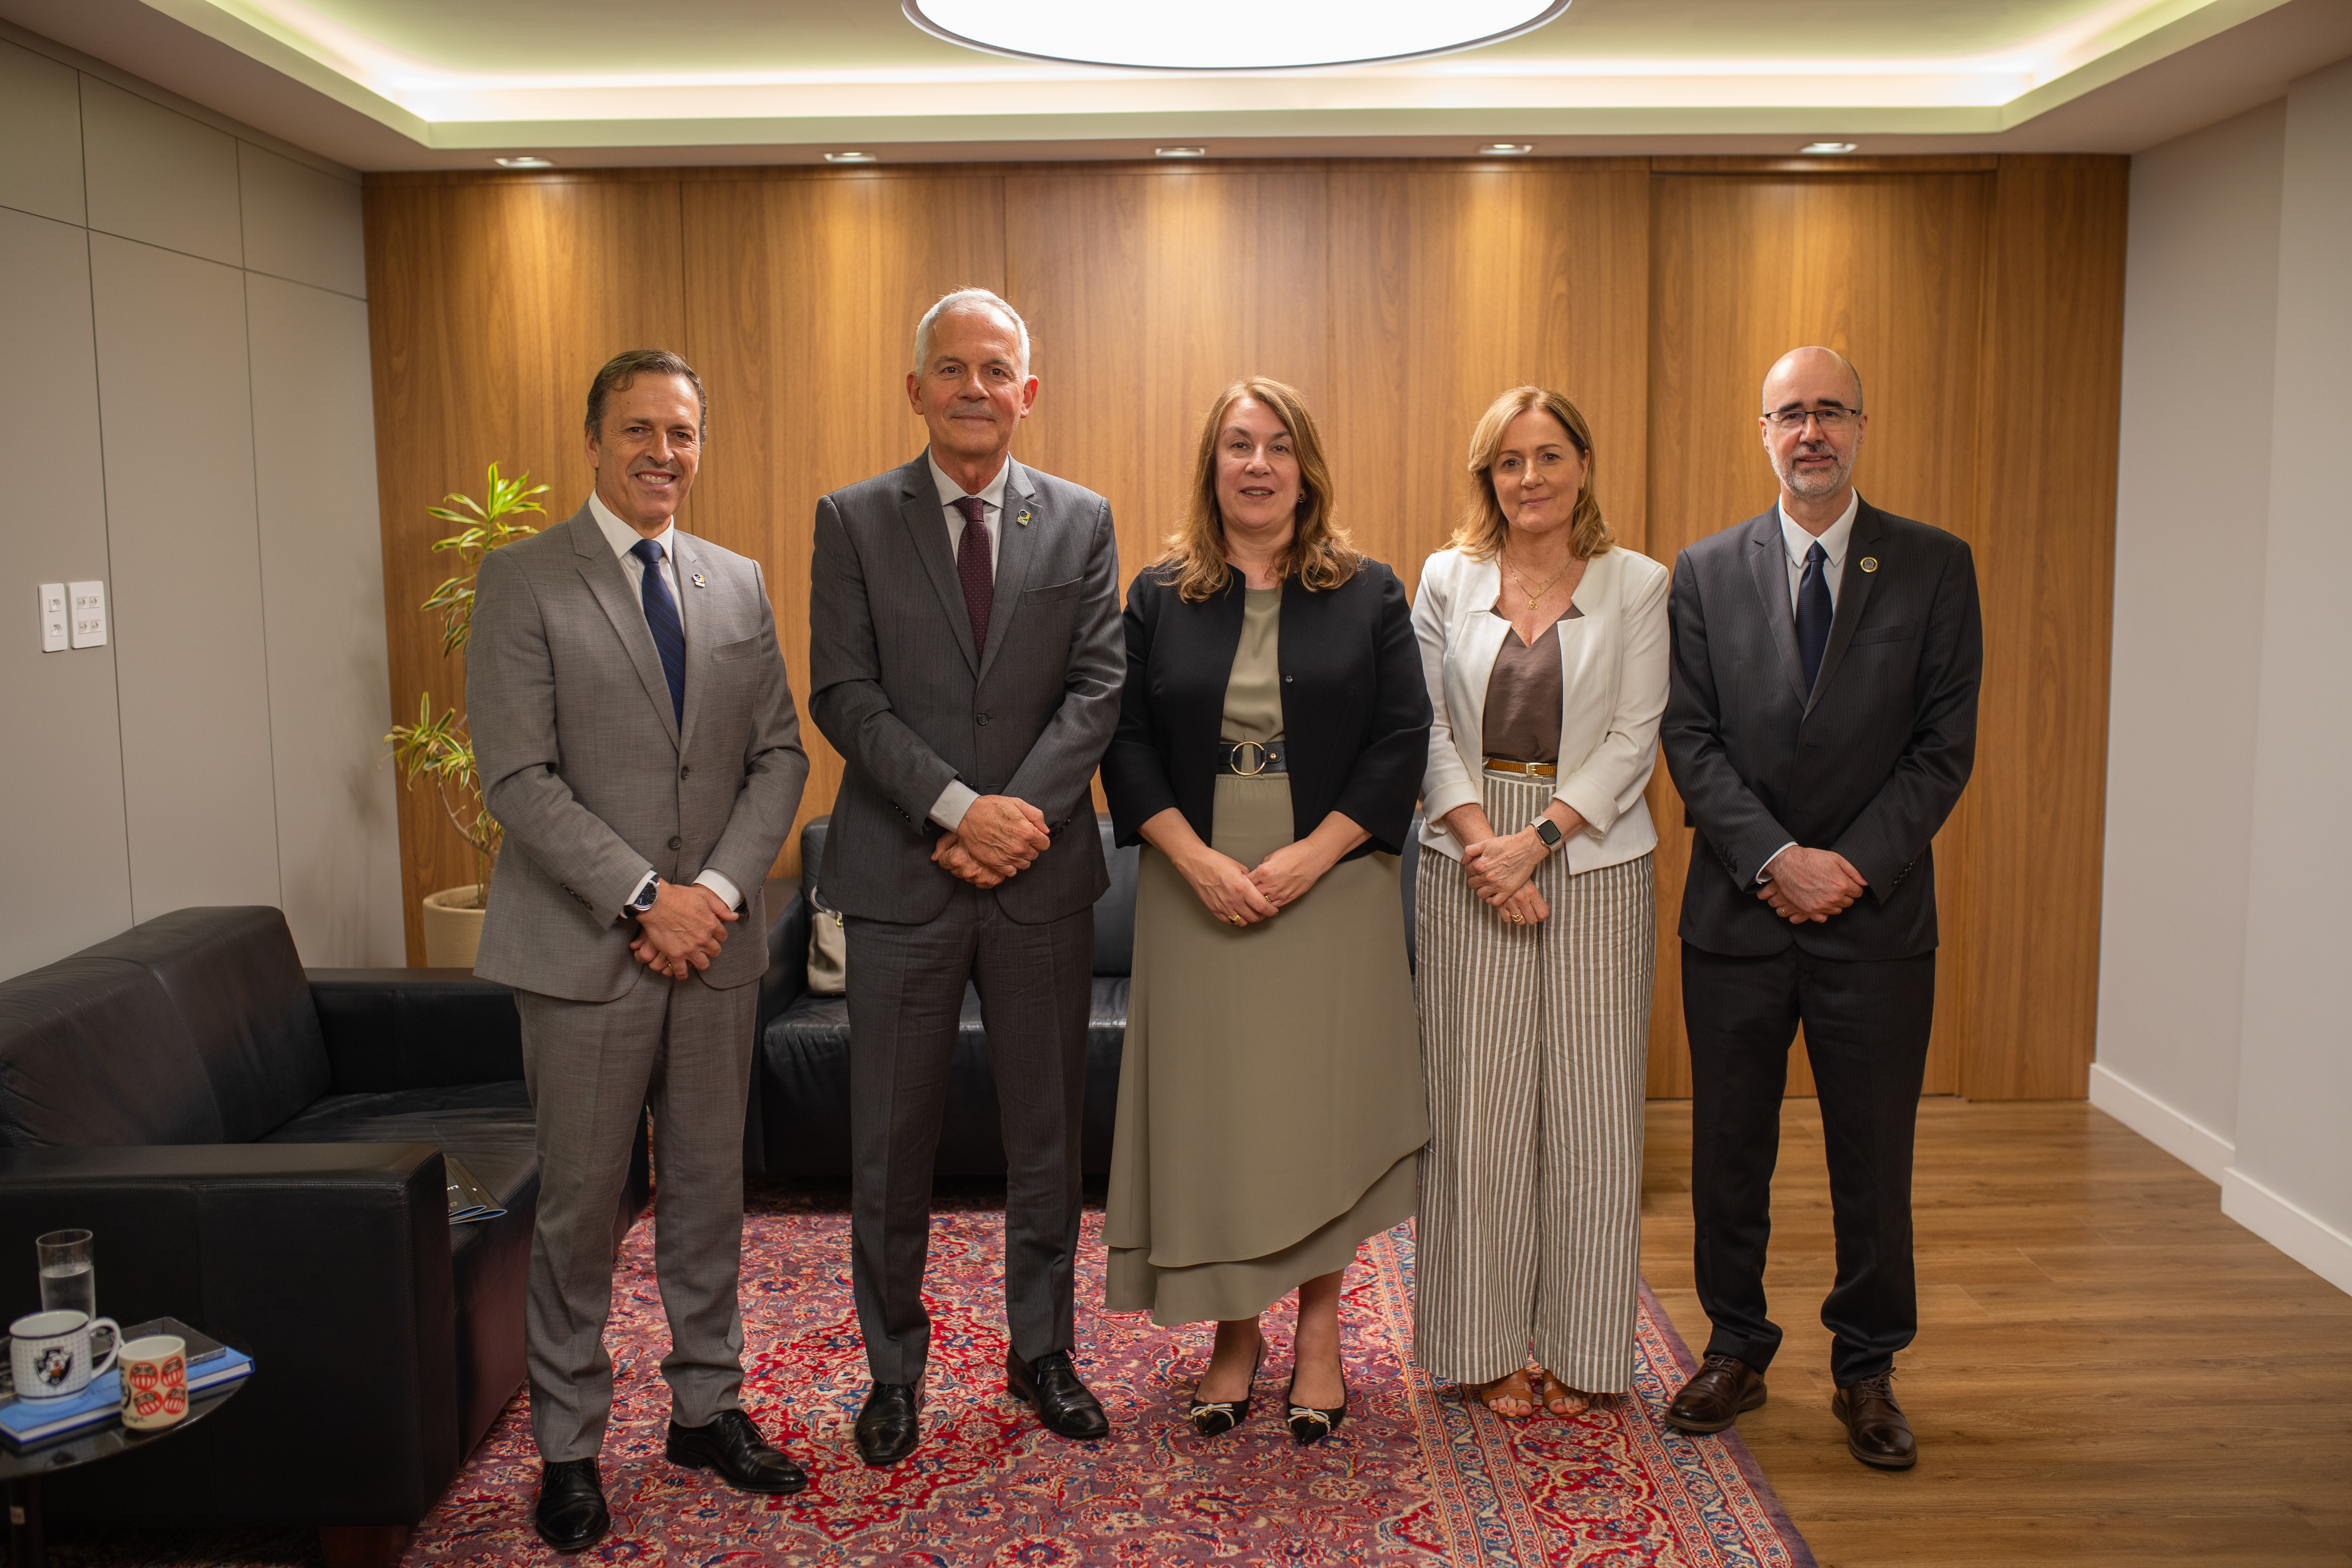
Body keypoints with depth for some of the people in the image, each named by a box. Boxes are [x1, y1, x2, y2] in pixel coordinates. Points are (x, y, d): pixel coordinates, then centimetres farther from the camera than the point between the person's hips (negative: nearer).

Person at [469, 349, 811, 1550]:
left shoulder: (738, 585, 10)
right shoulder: (523, 582, -4)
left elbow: (779, 755, 7)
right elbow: (520, 777, -11)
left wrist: (720, 887, -8)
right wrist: (643, 899, -16)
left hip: (716, 943, 4)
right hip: (586, 950, -4)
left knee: (710, 1190, 13)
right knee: (579, 1209, 5)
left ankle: (707, 1407, 29)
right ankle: (568, 1445, 21)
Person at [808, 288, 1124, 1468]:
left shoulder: (1081, 521, 6)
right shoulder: (853, 521, 1)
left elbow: (1098, 687, -1)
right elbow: (844, 695, -6)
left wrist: (1021, 813, -15)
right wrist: (958, 808, -17)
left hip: (1044, 876, 2)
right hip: (903, 875, -1)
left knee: (1046, 1132, 13)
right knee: (891, 1144, 8)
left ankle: (1042, 1351, 31)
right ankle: (894, 1366, 27)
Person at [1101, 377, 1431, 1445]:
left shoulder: (1368, 596, 5)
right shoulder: (1159, 597, 7)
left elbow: (1402, 740, -2)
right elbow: (1127, 744, 2)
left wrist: (1309, 856, -13)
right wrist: (1198, 860, -12)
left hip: (1332, 889, -1)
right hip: (1197, 890, 1)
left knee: (1321, 1106, 4)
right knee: (1213, 1107, 5)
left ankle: (1318, 1332, 20)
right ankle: (1235, 1331, 21)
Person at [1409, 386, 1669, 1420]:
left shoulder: (1636, 584, 3)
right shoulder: (1448, 578, 7)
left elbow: (1634, 738, -3)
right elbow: (1426, 726, 2)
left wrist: (1539, 837, -13)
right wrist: (1481, 838, -11)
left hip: (1593, 862, 0)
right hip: (1469, 863, 1)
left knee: (1589, 1107, 3)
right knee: (1477, 1105, 3)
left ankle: (1579, 1349, 18)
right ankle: (1488, 1345, 17)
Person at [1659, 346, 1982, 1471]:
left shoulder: (1934, 566, 2)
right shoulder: (1706, 572, 4)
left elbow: (1945, 744, -3)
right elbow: (1691, 740, -2)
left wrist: (1854, 864, -13)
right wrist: (1777, 859, -13)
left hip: (1878, 917, -1)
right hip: (1737, 915, 1)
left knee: (1874, 1163, 9)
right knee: (1728, 1156, 11)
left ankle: (1866, 1372, 27)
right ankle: (1736, 1352, 29)